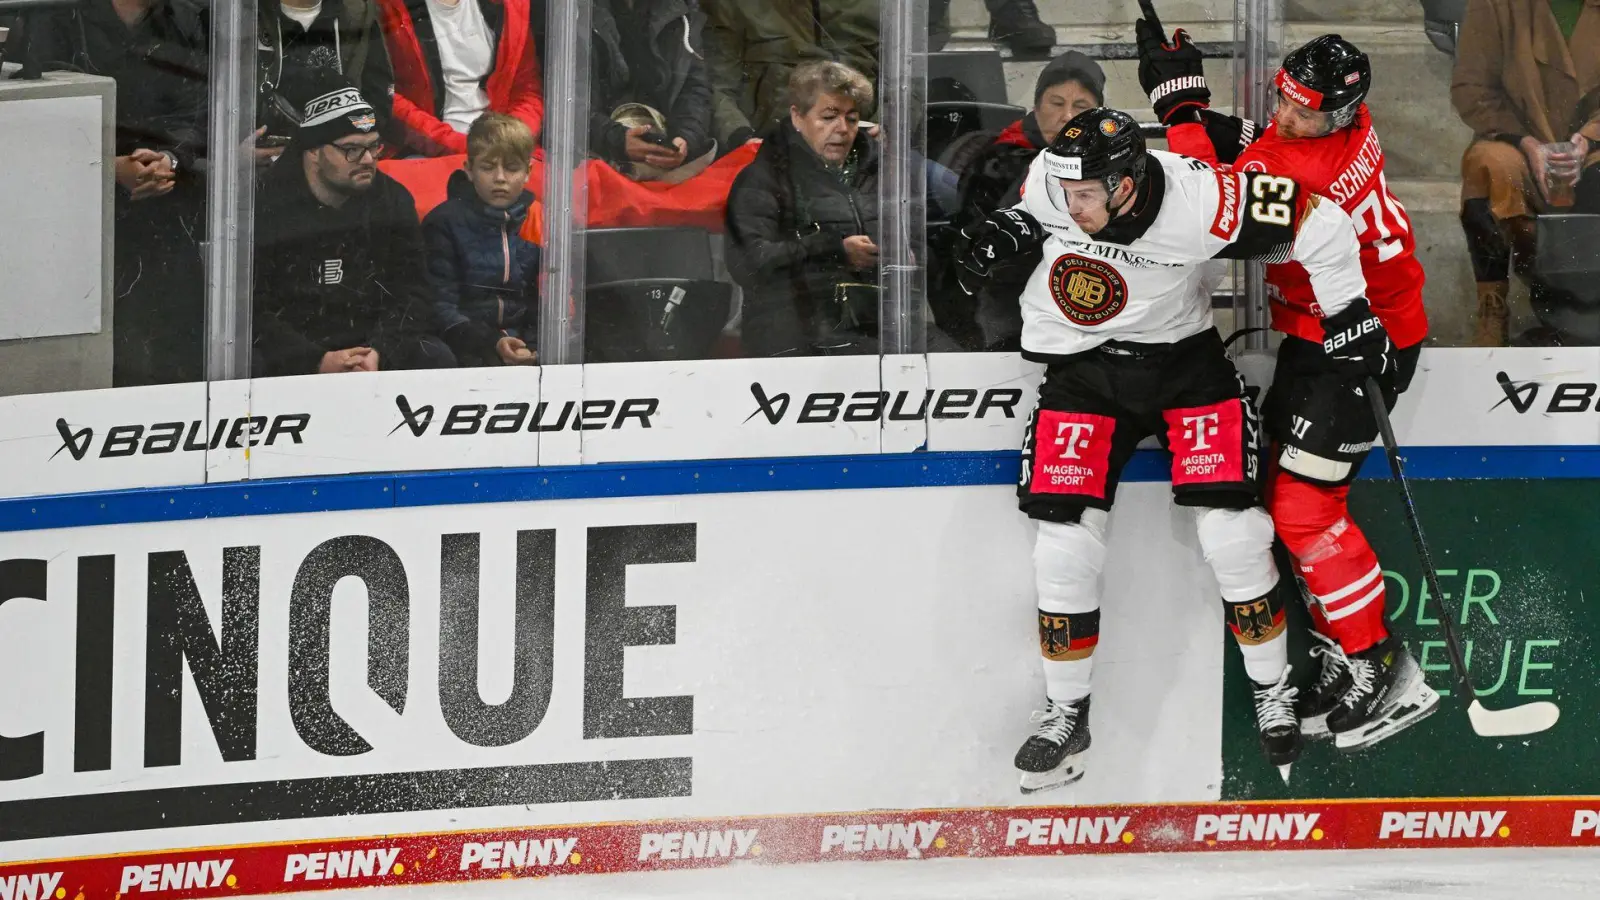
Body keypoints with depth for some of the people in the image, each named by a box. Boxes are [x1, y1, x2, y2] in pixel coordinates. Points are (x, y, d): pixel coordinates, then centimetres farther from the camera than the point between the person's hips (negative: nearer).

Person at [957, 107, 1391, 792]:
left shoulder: (1203, 204, -31)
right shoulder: (1053, 180, -17)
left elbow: (1319, 226, -21)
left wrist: (1350, 318, -15)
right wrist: (1009, 228, -11)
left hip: (1184, 360, -3)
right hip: (1081, 368, 3)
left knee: (1233, 535, -10)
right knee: (1066, 544, -6)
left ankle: (1273, 694, 11)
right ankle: (1065, 715, 10)